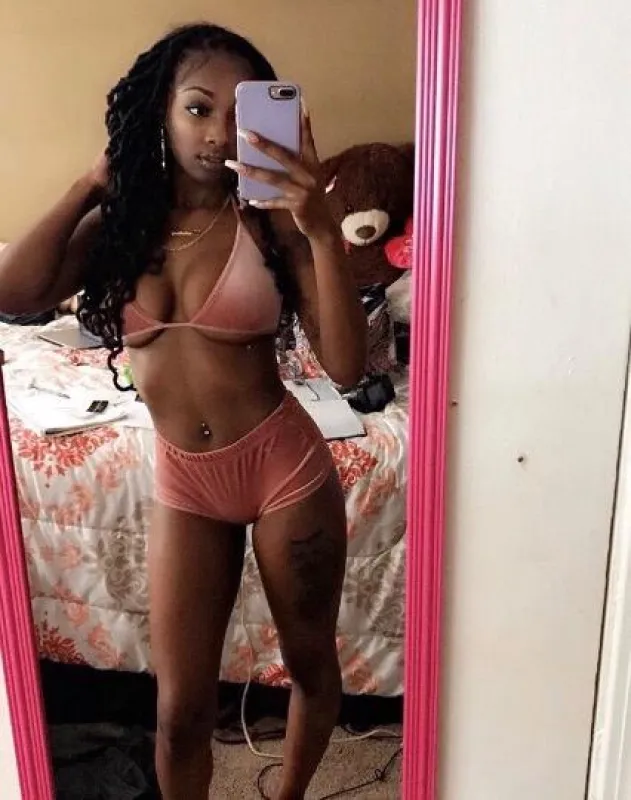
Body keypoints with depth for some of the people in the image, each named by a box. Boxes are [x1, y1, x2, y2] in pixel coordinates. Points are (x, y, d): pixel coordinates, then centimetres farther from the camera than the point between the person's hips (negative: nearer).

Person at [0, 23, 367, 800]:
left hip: (286, 466, -1)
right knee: (181, 707, 11)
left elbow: (346, 365, -18)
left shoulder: (271, 219, -10)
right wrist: (94, 183, -8)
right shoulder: (119, 222, 0)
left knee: (310, 662, 20)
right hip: (183, 486, 2)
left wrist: (322, 229, -28)